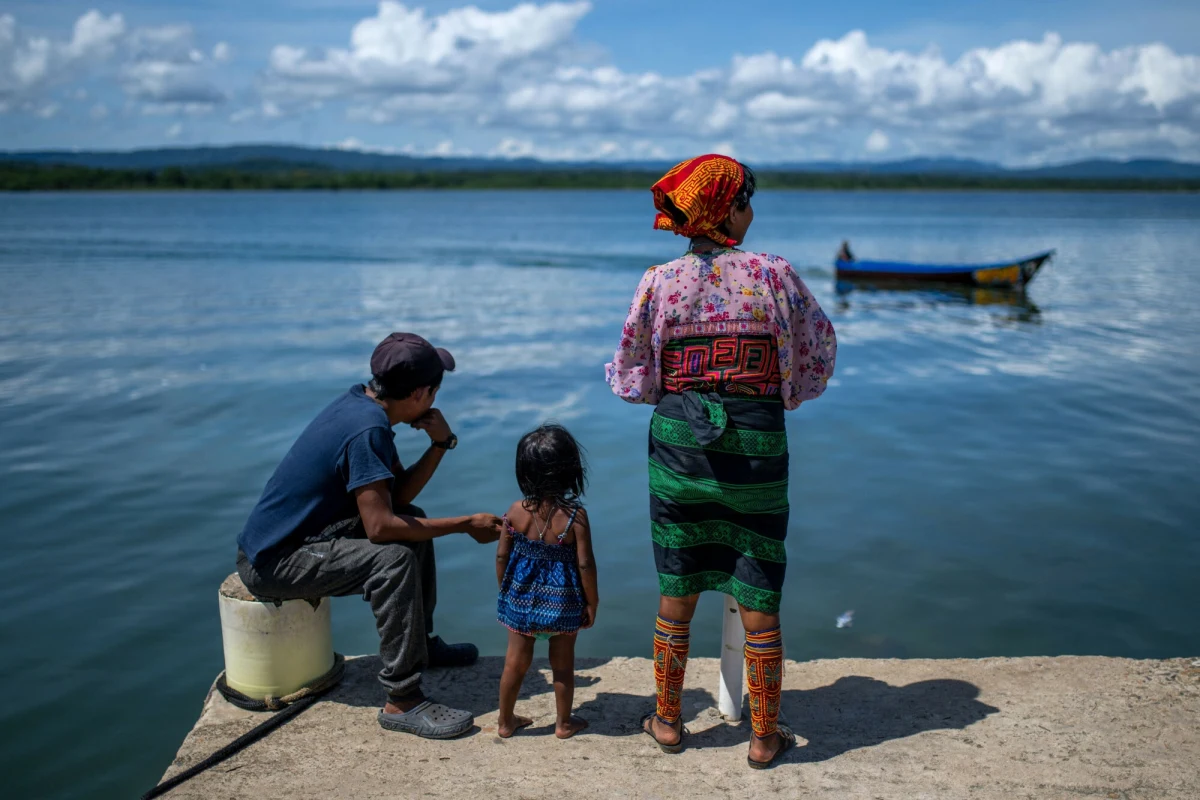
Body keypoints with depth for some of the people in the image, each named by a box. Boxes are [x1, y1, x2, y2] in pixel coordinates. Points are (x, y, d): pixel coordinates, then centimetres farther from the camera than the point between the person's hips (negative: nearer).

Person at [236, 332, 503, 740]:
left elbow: (399, 494, 6)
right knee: (394, 559, -28)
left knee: (413, 525, 13)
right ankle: (402, 702, -21)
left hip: (290, 535, 10)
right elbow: (379, 526, -29)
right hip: (271, 563, -10)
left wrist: (440, 444, -8)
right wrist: (466, 525, -21)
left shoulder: (364, 403, 3)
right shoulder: (367, 428, -26)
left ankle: (420, 641, 27)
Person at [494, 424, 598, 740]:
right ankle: (564, 723, 31)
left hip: (521, 598, 2)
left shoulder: (516, 511, -12)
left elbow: (501, 557, -4)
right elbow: (585, 565, -16)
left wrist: (505, 591, 12)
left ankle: (506, 722, 31)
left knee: (515, 663, 17)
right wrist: (592, 603, -2)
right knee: (562, 665, 17)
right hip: (562, 602, -2)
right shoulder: (575, 515, -20)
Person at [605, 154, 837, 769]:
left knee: (677, 592, 15)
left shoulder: (660, 282, -4)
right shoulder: (774, 276, -5)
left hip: (678, 442, 1)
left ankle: (668, 720, 29)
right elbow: (820, 347, 7)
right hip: (757, 444, -1)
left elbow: (630, 376, 2)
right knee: (758, 599, 9)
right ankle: (764, 735, 22)